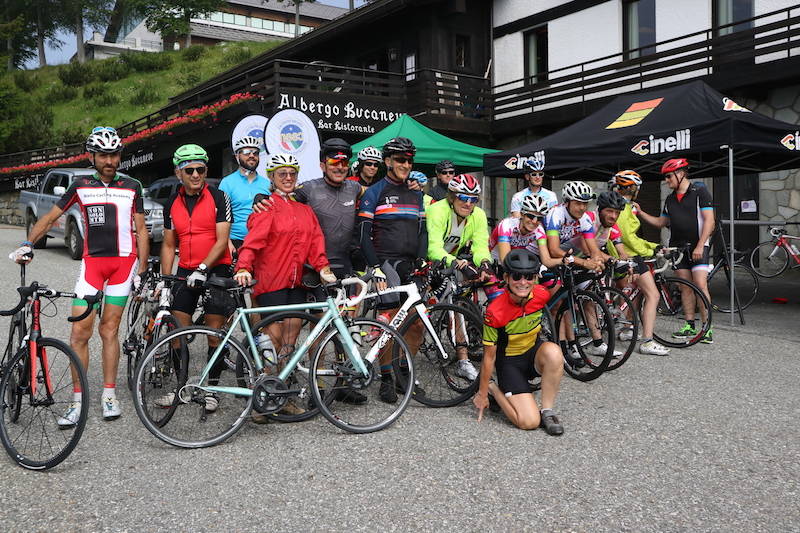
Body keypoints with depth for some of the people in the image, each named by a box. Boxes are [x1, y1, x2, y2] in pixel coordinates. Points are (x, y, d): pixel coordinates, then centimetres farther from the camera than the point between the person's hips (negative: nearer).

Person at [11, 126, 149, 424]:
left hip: (123, 261, -1)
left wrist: (142, 271, 2)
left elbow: (141, 231, 6)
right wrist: (27, 244, -6)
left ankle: (109, 395, 12)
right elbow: (50, 217, 9)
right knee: (79, 332, -5)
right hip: (92, 262, 1)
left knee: (109, 329, 1)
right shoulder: (81, 186, 6)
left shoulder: (131, 187, 4)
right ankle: (78, 401, 3)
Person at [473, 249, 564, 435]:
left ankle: (547, 411, -15)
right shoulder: (495, 312, -27)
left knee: (553, 352, -34)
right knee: (529, 422, -18)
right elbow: (489, 356, -16)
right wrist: (482, 394, -7)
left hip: (534, 352, 4)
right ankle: (494, 389, 10)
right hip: (509, 362, -4)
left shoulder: (541, 295, -17)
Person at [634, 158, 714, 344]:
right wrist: (640, 213, 9)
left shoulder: (700, 192, -5)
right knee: (685, 287, 6)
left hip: (697, 246, -6)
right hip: (678, 247, 6)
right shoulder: (670, 199, 15)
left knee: (700, 285, -12)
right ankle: (690, 326, 12)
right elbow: (661, 222, 20)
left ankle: (707, 327, -7)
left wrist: (700, 246, -18)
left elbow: (709, 220, -10)